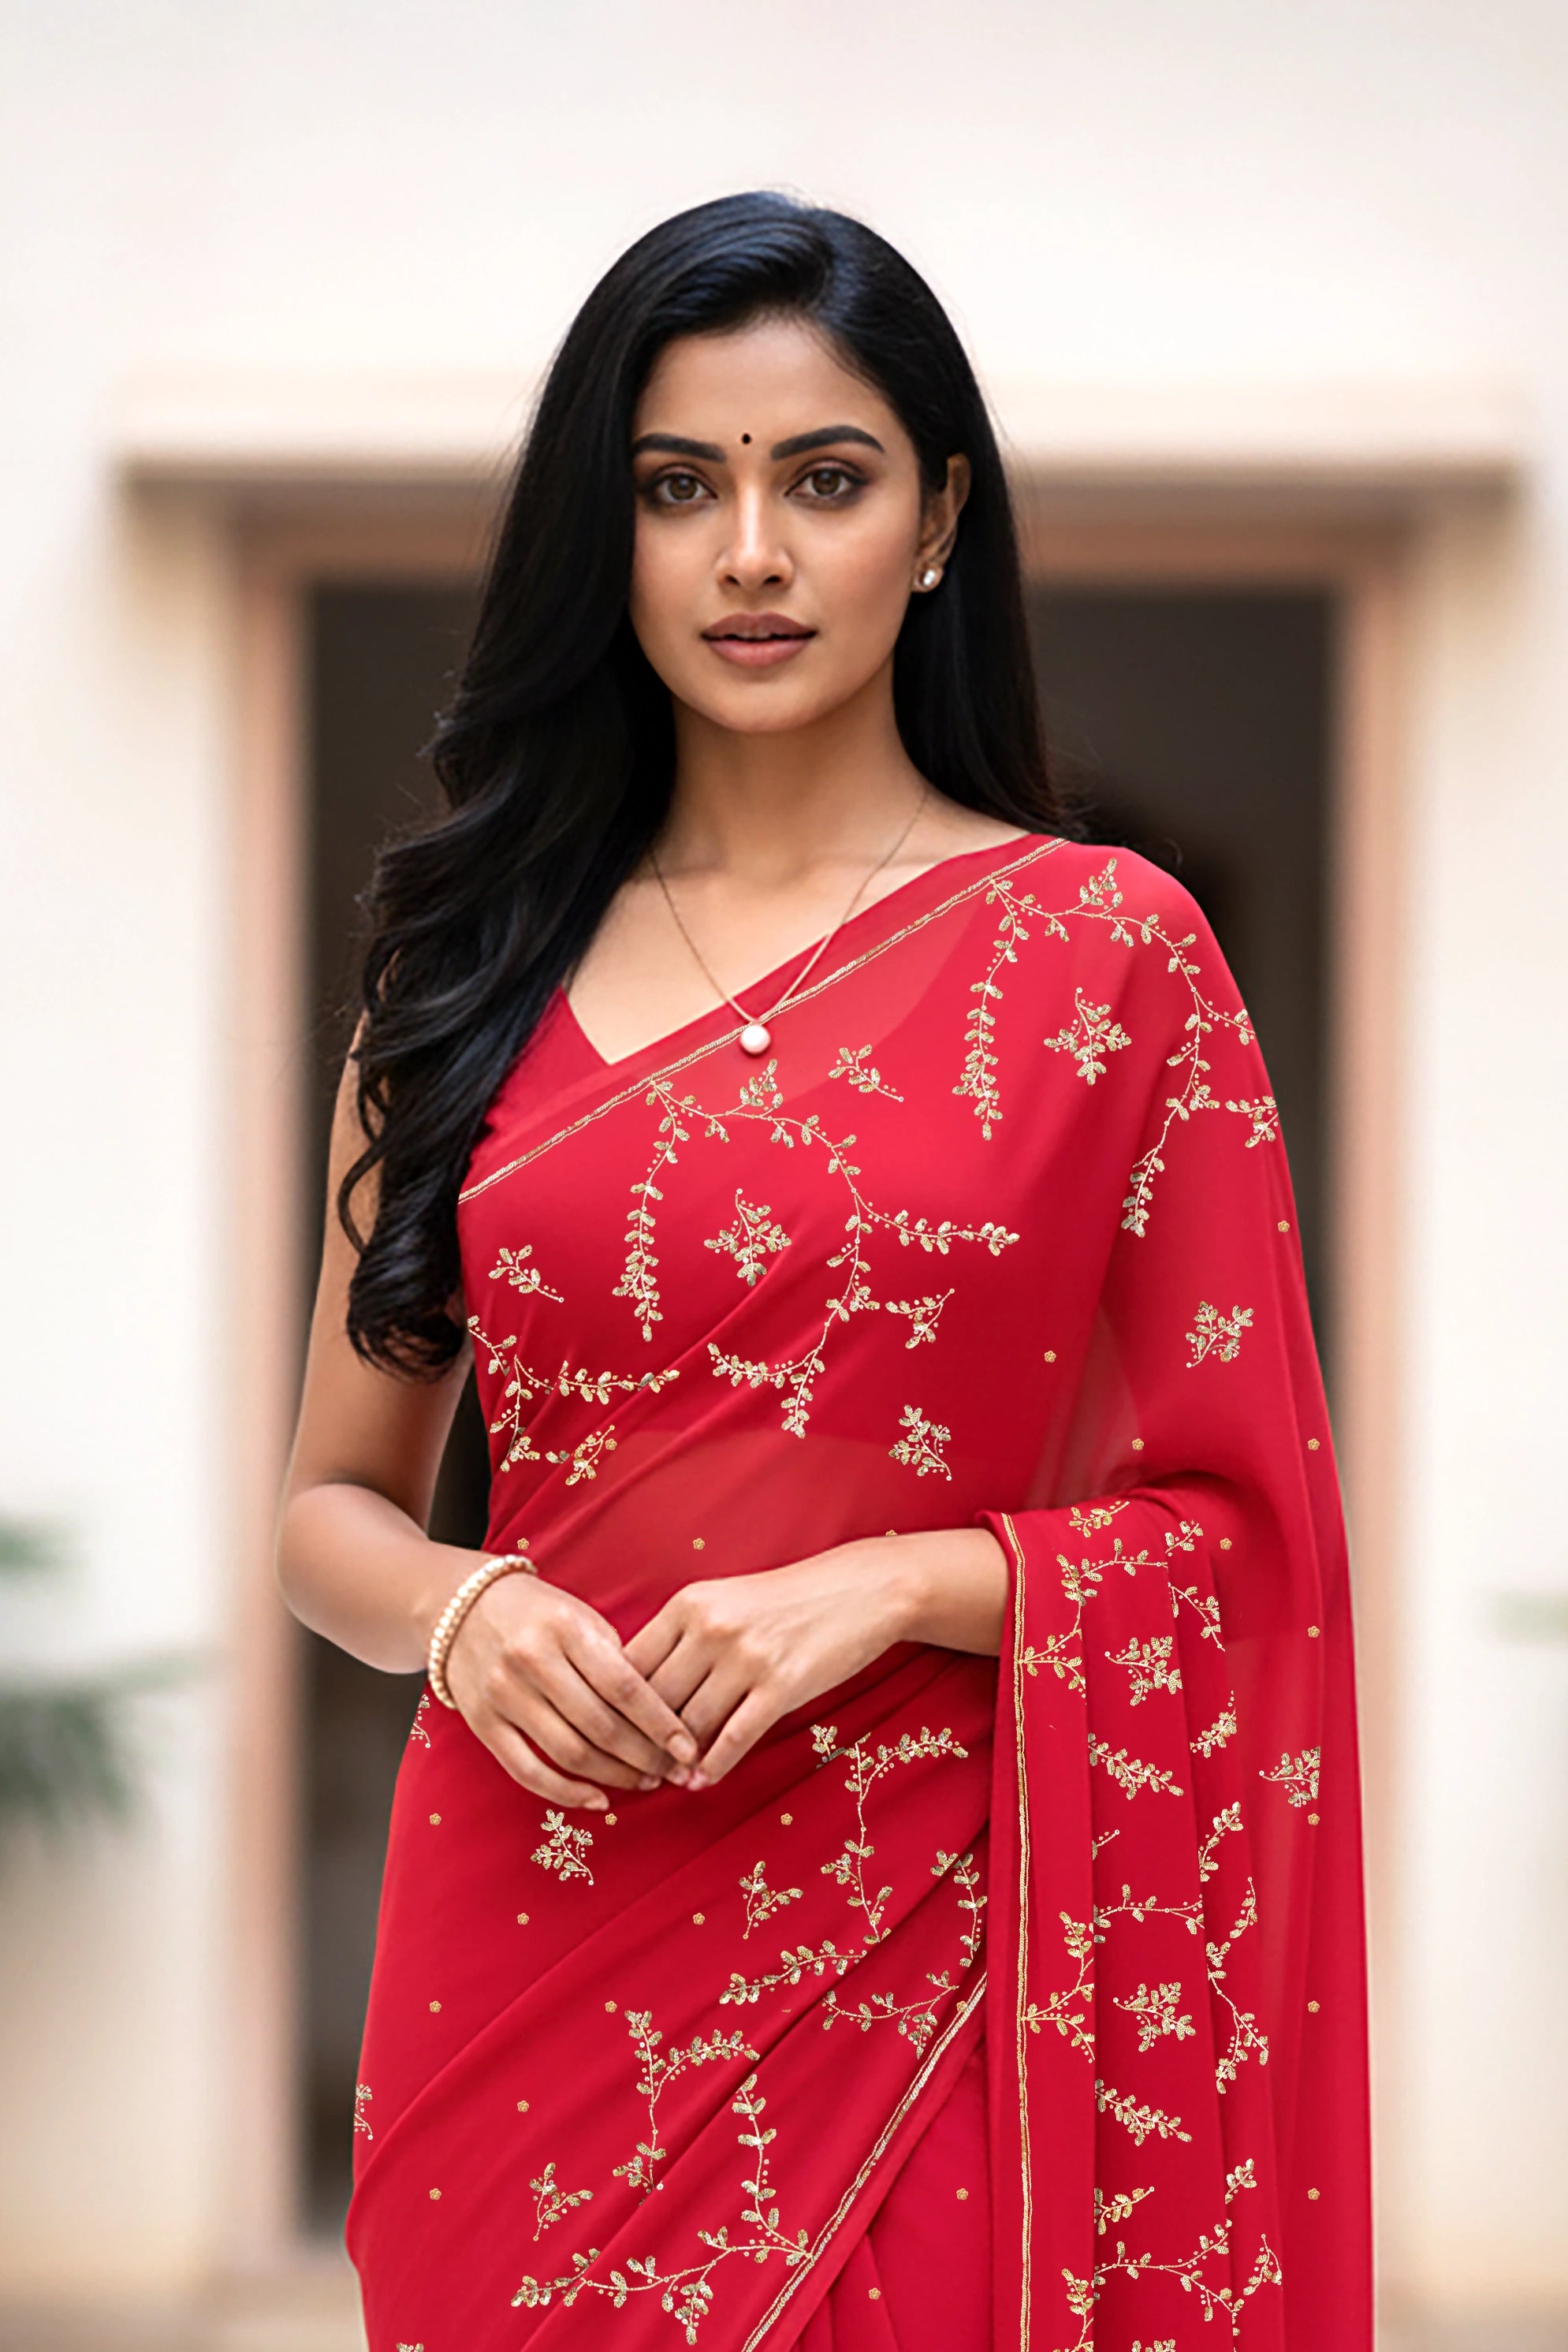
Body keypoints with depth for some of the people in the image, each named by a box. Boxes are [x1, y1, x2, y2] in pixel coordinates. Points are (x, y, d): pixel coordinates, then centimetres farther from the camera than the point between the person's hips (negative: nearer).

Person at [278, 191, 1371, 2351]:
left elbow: (1240, 1529, -1)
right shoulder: (475, 973, 6)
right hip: (530, 1948, 3)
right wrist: (465, 1613, -9)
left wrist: (905, 1581, -16)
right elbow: (336, 1502, 12)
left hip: (926, 1973, -2)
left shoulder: (1107, 950, -2)